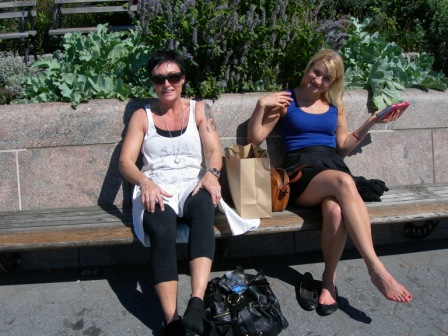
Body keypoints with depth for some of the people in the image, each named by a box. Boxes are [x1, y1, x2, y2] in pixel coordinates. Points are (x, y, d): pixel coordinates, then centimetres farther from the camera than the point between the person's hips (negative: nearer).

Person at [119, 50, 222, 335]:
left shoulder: (199, 109, 16)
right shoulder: (142, 116, 13)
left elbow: (214, 150, 3)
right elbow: (126, 161, 3)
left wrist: (211, 173, -21)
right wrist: (144, 182, -20)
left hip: (193, 185, 1)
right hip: (155, 190, 0)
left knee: (203, 206, -37)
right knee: (161, 228, -35)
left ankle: (197, 304, -45)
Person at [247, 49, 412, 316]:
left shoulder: (336, 105, 21)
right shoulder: (287, 100, 11)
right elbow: (254, 139, 7)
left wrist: (371, 122, 15)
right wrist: (261, 106, -7)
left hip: (334, 166, 3)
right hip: (301, 171, -3)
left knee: (335, 209, -36)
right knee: (344, 182, -38)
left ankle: (329, 280, -21)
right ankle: (377, 270, -37)